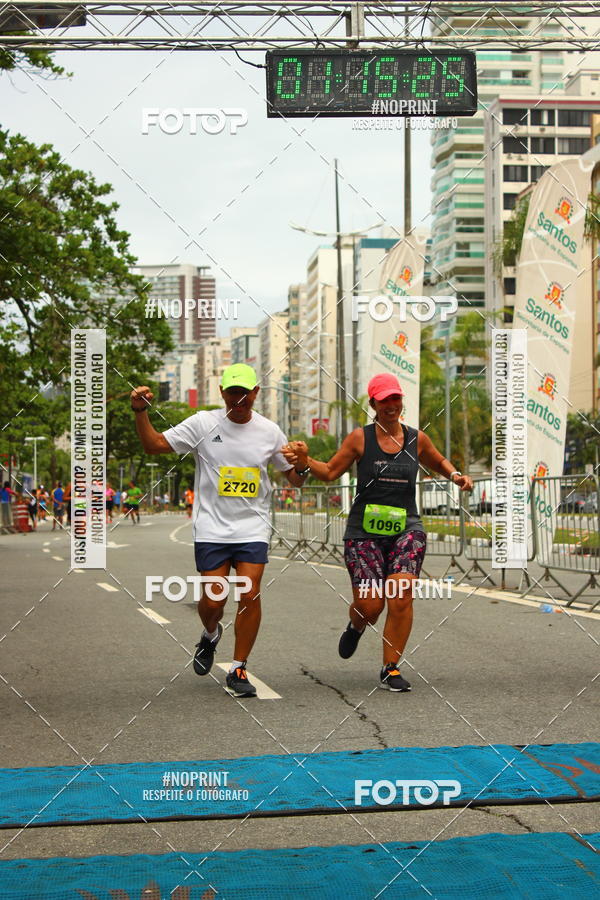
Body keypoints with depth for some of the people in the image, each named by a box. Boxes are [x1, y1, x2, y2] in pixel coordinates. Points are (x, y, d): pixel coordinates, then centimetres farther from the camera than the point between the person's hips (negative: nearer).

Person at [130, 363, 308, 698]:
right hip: (212, 528, -1)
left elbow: (295, 479, 11)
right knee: (212, 601, -2)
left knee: (250, 595, -10)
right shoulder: (203, 423, -1)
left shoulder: (270, 431, 4)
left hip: (253, 527, 1)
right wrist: (141, 411, -14)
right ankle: (211, 634, 35)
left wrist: (302, 465, -12)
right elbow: (154, 444, 0)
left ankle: (238, 670, 5)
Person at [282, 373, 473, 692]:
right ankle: (356, 627, 35)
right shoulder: (361, 437, 2)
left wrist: (456, 475, 8)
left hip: (406, 528, 2)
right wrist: (305, 461, -11)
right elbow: (330, 471, 6)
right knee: (370, 606, -5)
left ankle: (390, 668, 0)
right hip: (364, 531, -1)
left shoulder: (417, 439, 9)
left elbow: (439, 463, 28)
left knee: (400, 596, -16)